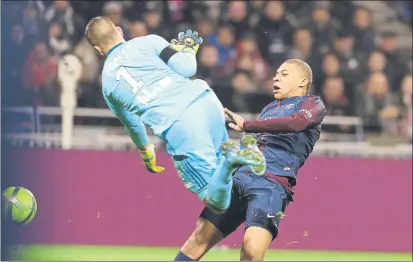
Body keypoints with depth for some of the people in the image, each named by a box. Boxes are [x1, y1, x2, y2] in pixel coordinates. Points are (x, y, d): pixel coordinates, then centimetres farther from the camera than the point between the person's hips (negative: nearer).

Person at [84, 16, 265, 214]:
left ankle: (229, 161, -29)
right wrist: (188, 49, 26)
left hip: (178, 129, -2)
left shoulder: (107, 85, 18)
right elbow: (186, 68, 2)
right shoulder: (147, 42, 12)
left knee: (216, 202, 4)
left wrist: (147, 157, 49)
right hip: (205, 100, 2)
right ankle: (241, 151, -6)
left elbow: (132, 125, 31)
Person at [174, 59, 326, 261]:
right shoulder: (269, 109, 30)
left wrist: (246, 125, -15)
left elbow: (296, 122, -14)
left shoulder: (312, 104, 9)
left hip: (272, 184, -7)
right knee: (199, 240, -2)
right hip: (239, 176, 7)